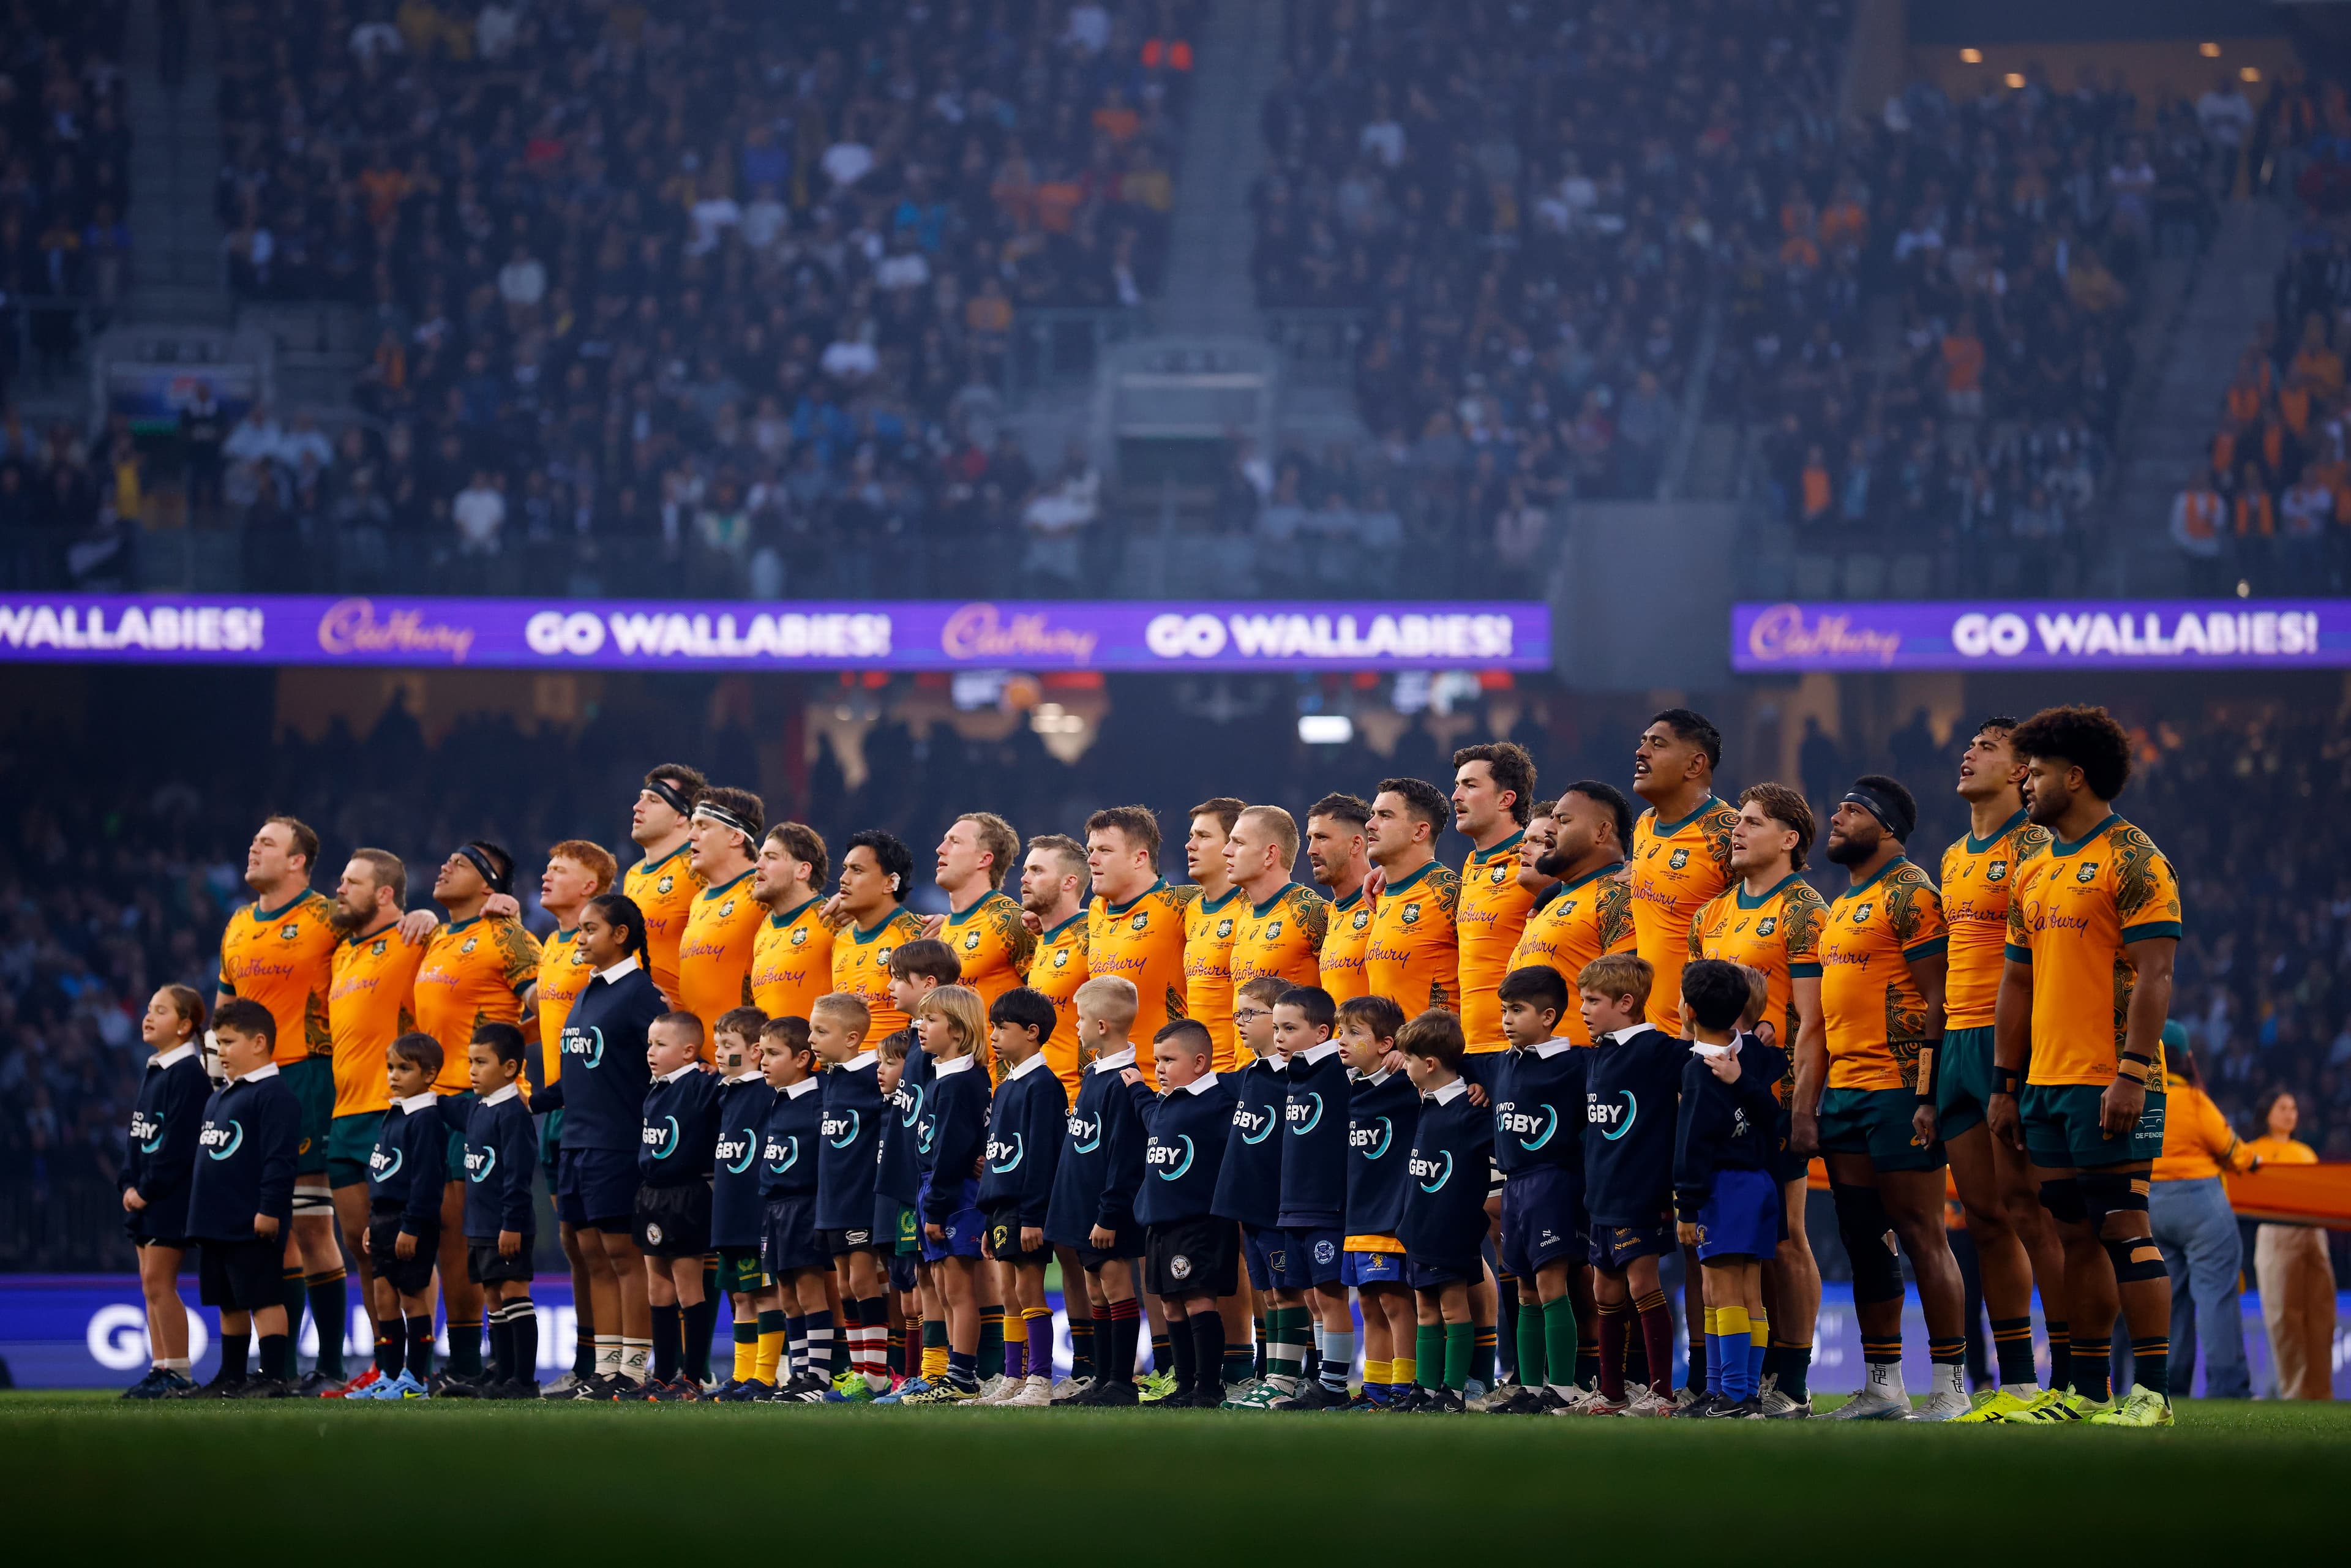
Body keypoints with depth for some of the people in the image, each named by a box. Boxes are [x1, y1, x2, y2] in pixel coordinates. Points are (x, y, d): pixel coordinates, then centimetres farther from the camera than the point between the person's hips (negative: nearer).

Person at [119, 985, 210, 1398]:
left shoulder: (189, 1073, -13)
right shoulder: (152, 1072, 16)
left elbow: (179, 1141, -18)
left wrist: (148, 1190, -17)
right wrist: (128, 1185, 5)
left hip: (171, 1194, -9)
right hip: (143, 1195, 9)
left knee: (158, 1282, -11)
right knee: (151, 1285, 9)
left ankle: (178, 1374, -8)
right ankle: (160, 1369, 12)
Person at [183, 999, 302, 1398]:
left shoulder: (274, 1095, -12)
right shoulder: (219, 1098, 18)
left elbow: (281, 1159, -19)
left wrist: (270, 1210, -22)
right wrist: (201, 1214, 22)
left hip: (253, 1227, -10)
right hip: (216, 1223, 10)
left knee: (264, 1299, -6)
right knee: (229, 1303, 14)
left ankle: (274, 1378, -5)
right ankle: (231, 1378, 21)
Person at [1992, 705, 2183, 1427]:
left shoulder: (2133, 861, -8)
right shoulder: (2035, 873, 17)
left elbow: (2153, 975, -14)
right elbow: (2017, 983, 21)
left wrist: (2133, 1074, -21)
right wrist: (2005, 1084, 17)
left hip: (2108, 1088, -8)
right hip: (2047, 1083, 8)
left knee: (2124, 1228, -8)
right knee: (2077, 1236, 9)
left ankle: (2152, 1391, -7)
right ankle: (2086, 1391, 13)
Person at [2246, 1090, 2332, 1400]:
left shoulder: (2305, 1153, 25)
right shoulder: (2255, 1151, 9)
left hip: (2314, 1232, 5)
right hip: (2278, 1232, -5)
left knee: (2320, 1315, -2)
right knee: (2285, 1316, -10)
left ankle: (2320, 1391, -1)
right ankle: (2294, 1391, -10)